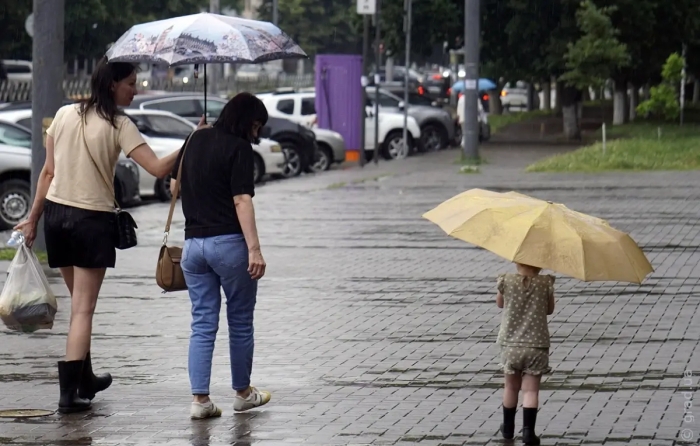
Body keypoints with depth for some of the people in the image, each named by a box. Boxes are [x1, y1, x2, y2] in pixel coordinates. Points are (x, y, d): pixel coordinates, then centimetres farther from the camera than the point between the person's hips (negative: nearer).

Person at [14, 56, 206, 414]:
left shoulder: (64, 115, 5)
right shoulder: (118, 126, -10)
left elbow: (48, 172, 7)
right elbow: (158, 168, -19)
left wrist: (33, 218, 12)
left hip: (55, 213, 5)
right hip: (93, 219, -5)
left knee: (78, 301, 20)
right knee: (83, 308, -3)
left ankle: (84, 380, 31)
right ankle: (69, 391, -10)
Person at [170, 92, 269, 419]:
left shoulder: (195, 140, 10)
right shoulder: (238, 148, -11)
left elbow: (175, 185, 20)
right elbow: (242, 200, -18)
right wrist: (254, 249, -20)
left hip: (193, 243, 6)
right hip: (228, 243, -6)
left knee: (202, 324, 7)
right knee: (240, 321, 10)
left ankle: (199, 399, -1)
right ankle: (242, 392, 22)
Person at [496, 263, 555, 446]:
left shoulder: (506, 281, -9)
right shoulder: (546, 283, -9)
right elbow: (549, 309, 7)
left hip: (511, 343, 1)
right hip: (537, 345, -1)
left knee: (511, 387, 17)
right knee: (531, 390, 0)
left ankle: (508, 428, 30)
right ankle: (528, 431, -10)